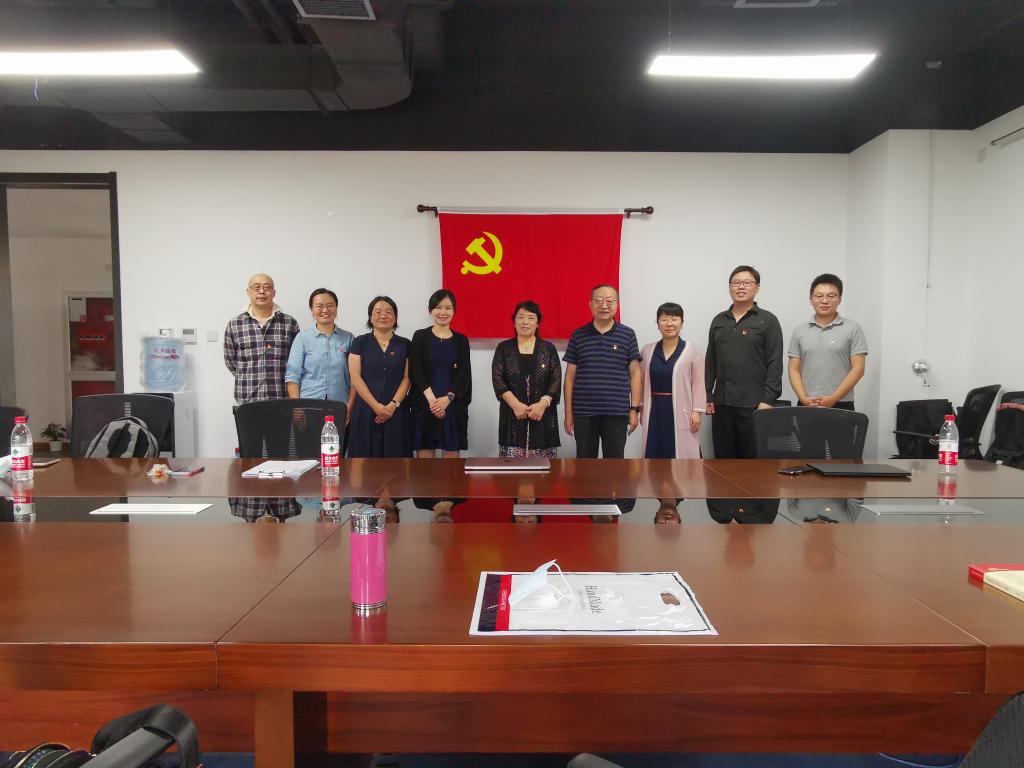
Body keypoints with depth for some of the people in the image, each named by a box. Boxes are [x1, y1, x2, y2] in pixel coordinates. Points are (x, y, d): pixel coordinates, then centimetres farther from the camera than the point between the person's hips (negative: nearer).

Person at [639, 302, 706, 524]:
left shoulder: (692, 351, 0)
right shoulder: (648, 350, 9)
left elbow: (698, 384, -2)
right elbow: (641, 381, 11)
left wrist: (697, 411, -9)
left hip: (680, 412, -3)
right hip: (655, 411, 3)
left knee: (678, 454, -3)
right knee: (656, 454, 4)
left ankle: (670, 503, 10)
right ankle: (666, 503, 16)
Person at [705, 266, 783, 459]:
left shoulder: (768, 320, 1)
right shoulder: (719, 320, 14)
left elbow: (775, 363, -5)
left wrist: (768, 400, -11)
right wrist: (708, 396, 8)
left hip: (753, 404, -4)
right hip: (722, 404, 4)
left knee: (753, 460, 1)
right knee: (723, 460, 8)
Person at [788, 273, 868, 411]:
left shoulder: (852, 328, 2)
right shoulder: (799, 331, 9)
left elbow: (858, 369, -3)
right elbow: (794, 370, 6)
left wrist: (833, 399, -12)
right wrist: (803, 398, -9)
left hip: (841, 405, -2)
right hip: (806, 405, 2)